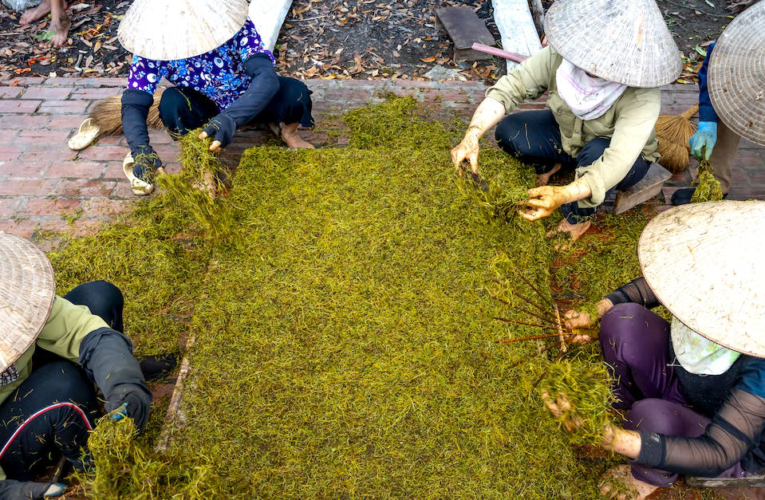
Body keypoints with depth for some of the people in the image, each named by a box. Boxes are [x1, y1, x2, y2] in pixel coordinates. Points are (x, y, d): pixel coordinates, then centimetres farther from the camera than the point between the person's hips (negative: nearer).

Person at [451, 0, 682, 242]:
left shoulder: (643, 96, -37)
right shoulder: (561, 54, -29)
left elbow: (617, 162, -44)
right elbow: (509, 88, -28)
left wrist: (563, 195, -61)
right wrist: (473, 135, -45)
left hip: (622, 157, -3)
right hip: (567, 134, 3)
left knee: (596, 153, -38)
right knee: (508, 131, -21)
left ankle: (579, 218, -8)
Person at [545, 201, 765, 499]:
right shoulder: (713, 280, -26)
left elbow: (718, 455, -37)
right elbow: (650, 285, -5)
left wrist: (611, 439, -50)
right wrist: (597, 313, -21)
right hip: (678, 377, 5)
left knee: (651, 414, -36)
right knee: (623, 318, -21)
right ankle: (622, 404, 9)